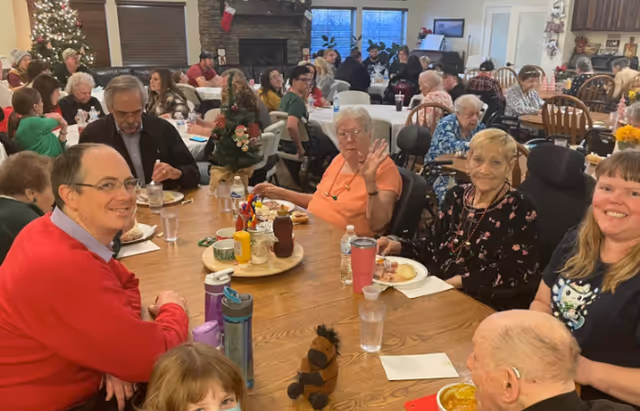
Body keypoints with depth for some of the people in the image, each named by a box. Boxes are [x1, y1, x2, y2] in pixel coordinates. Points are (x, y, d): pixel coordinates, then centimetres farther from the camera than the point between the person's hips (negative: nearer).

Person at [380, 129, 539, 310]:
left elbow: (518, 274, -14)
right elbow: (435, 246, 12)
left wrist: (461, 281, -19)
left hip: (491, 308, -5)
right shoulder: (456, 196, 8)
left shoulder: (519, 210, -8)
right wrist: (399, 246, -5)